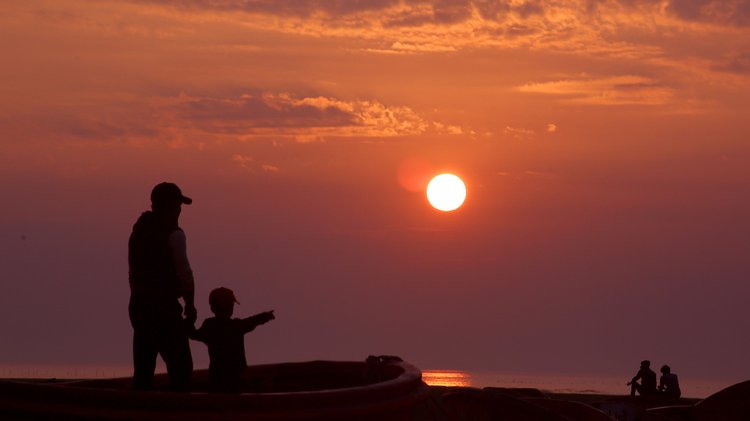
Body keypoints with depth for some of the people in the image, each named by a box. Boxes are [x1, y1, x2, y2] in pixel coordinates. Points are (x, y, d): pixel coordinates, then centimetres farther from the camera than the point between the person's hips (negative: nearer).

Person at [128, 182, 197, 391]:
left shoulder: (139, 230, 12)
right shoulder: (173, 234, -10)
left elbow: (134, 271, 13)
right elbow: (184, 272, -12)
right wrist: (190, 305, -1)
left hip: (138, 304, 8)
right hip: (164, 306, -8)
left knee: (143, 365, 10)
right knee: (180, 365, -6)